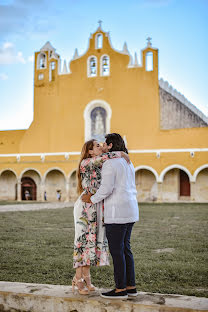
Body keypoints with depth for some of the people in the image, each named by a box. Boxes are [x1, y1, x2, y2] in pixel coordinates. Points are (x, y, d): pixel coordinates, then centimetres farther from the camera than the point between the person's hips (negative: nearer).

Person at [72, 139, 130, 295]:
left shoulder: (101, 166, 19)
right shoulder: (85, 163, -9)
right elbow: (101, 159, -25)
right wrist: (121, 153, -17)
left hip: (98, 208, 8)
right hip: (86, 206, -8)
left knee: (93, 240, 7)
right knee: (84, 240, -5)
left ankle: (86, 278, 14)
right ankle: (78, 278, 3)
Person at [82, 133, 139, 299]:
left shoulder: (110, 163, -12)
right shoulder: (127, 163, 17)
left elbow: (106, 188, -20)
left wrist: (92, 199, -4)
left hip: (117, 212, -9)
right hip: (130, 210, 9)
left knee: (116, 250, -2)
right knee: (125, 248, 14)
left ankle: (121, 289, 4)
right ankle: (131, 286, 18)